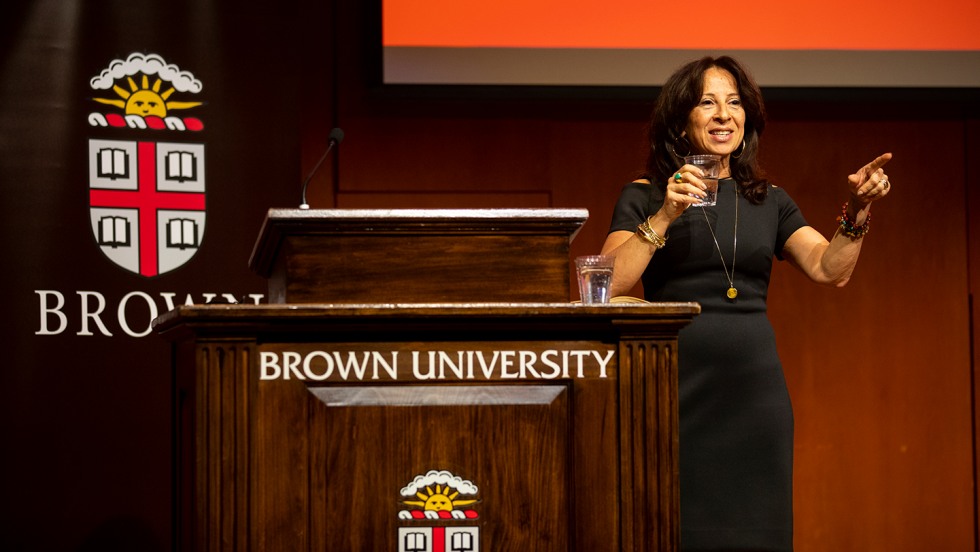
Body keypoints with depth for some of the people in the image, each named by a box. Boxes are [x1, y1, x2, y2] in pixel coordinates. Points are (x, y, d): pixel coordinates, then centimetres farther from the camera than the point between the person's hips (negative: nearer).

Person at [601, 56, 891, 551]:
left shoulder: (769, 202, 15)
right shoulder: (645, 197, 3)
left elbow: (830, 269, 3)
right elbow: (609, 286, -10)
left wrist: (857, 212, -12)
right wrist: (664, 217, -18)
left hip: (754, 384, 4)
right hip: (676, 384, -3)